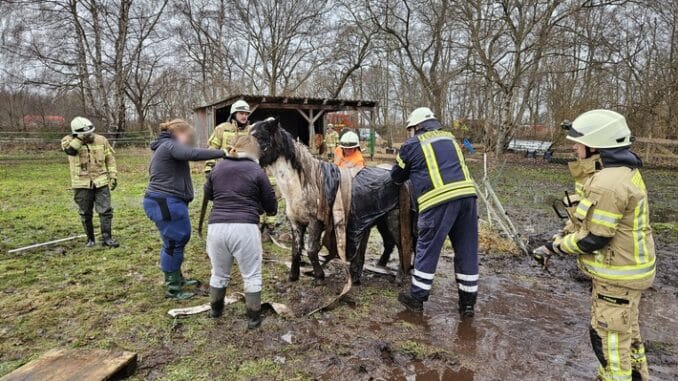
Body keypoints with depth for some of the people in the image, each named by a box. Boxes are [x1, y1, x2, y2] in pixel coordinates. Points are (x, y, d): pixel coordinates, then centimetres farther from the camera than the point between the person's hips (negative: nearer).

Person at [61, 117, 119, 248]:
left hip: (101, 182, 1)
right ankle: (90, 238, 24)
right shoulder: (69, 140, -3)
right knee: (85, 213, 10)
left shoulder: (101, 140, 1)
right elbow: (70, 149, -27)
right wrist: (80, 138, -20)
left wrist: (113, 176, 4)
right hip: (82, 184, 0)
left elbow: (110, 159, 7)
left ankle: (106, 238, 5)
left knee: (105, 211, -2)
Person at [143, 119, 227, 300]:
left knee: (178, 240, 20)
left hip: (166, 202, 11)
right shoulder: (170, 145, -13)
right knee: (174, 243, -3)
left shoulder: (165, 147, 21)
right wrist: (222, 153, -27)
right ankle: (172, 289, 7)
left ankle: (176, 278, 35)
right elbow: (193, 154, -30)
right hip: (166, 203, -11)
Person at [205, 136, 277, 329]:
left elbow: (208, 194, 28)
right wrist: (269, 210, 26)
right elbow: (271, 206, 5)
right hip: (245, 228, -4)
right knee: (252, 275, 12)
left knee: (219, 273, 24)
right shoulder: (256, 171, -1)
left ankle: (216, 309, 44)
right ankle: (253, 317, 20)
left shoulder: (218, 167, 12)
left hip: (216, 226, 5)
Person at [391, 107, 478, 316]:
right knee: (467, 250, 12)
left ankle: (417, 297, 20)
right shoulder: (449, 138, 23)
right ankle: (468, 302, 22)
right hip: (466, 195, 5)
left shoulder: (412, 144, 8)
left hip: (438, 200, -5)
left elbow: (397, 176, 18)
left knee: (427, 249, 8)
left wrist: (412, 173, 39)